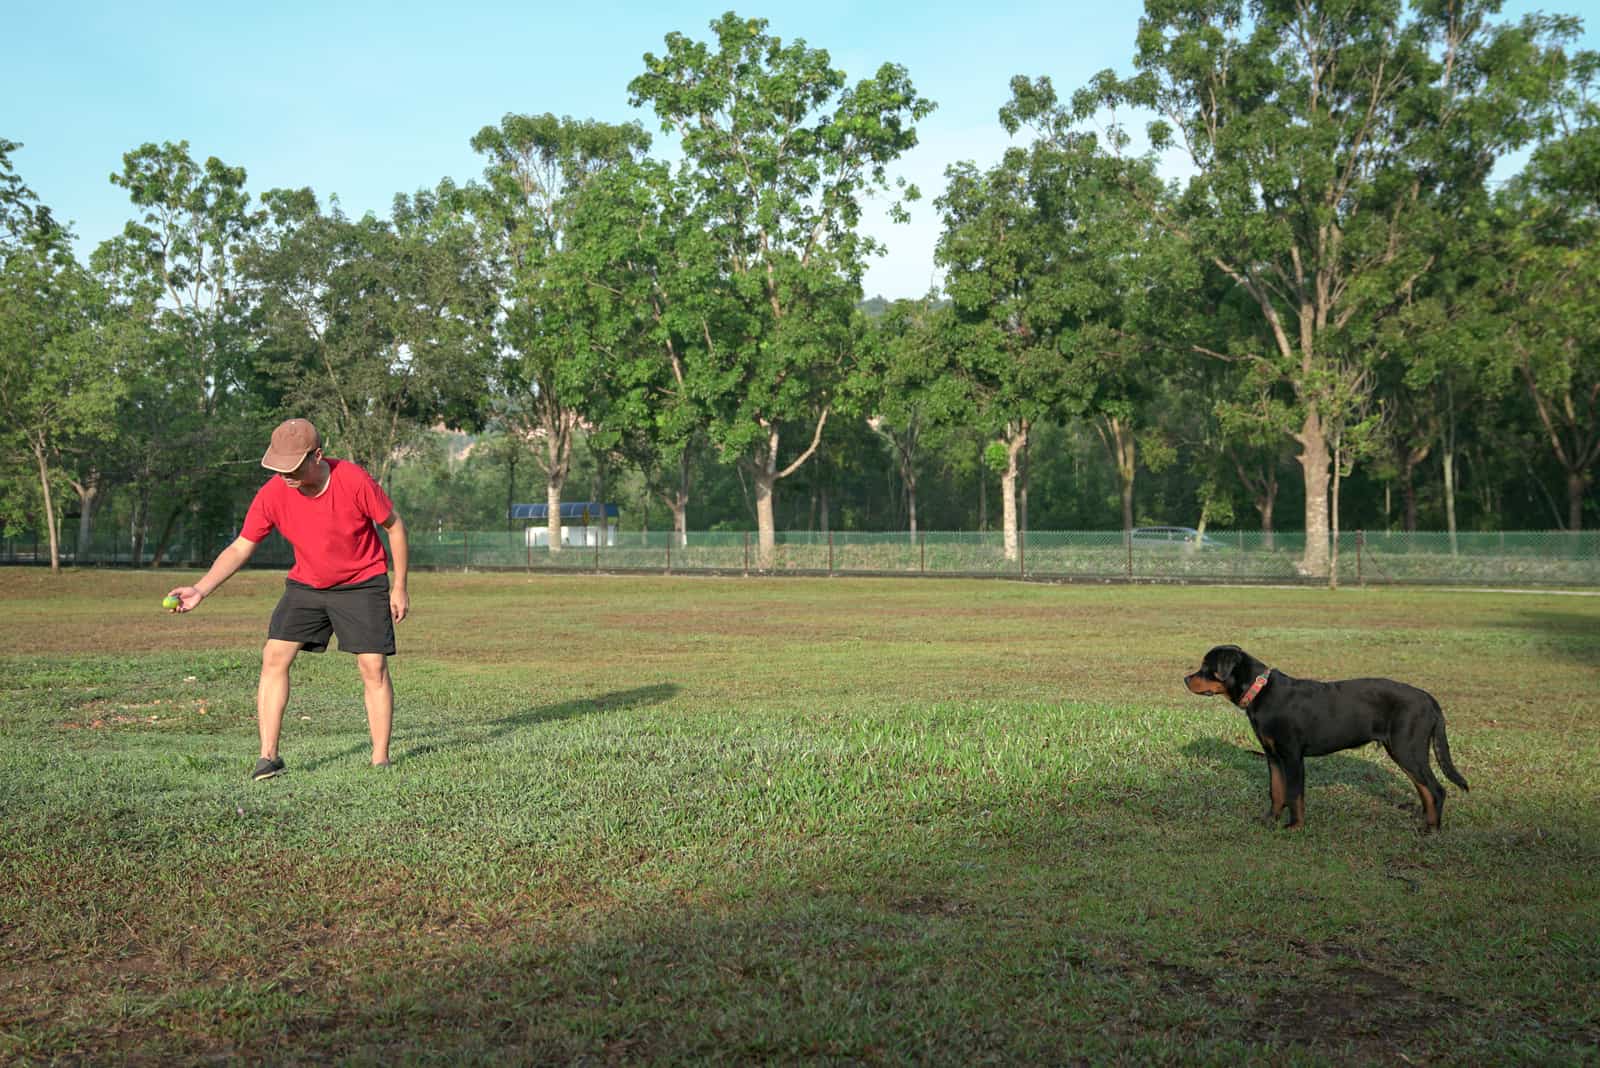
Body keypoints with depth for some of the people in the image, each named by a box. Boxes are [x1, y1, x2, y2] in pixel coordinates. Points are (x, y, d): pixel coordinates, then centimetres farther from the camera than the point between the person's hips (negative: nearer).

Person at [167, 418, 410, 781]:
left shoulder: (355, 481, -24)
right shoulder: (272, 495, -16)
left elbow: (394, 526, -9)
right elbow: (240, 548, -6)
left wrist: (399, 587, -7)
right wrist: (200, 590, -18)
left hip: (362, 583, -3)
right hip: (305, 585, 3)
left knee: (374, 666, -9)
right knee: (274, 656, -10)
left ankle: (381, 760, 2)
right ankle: (268, 756, -5)